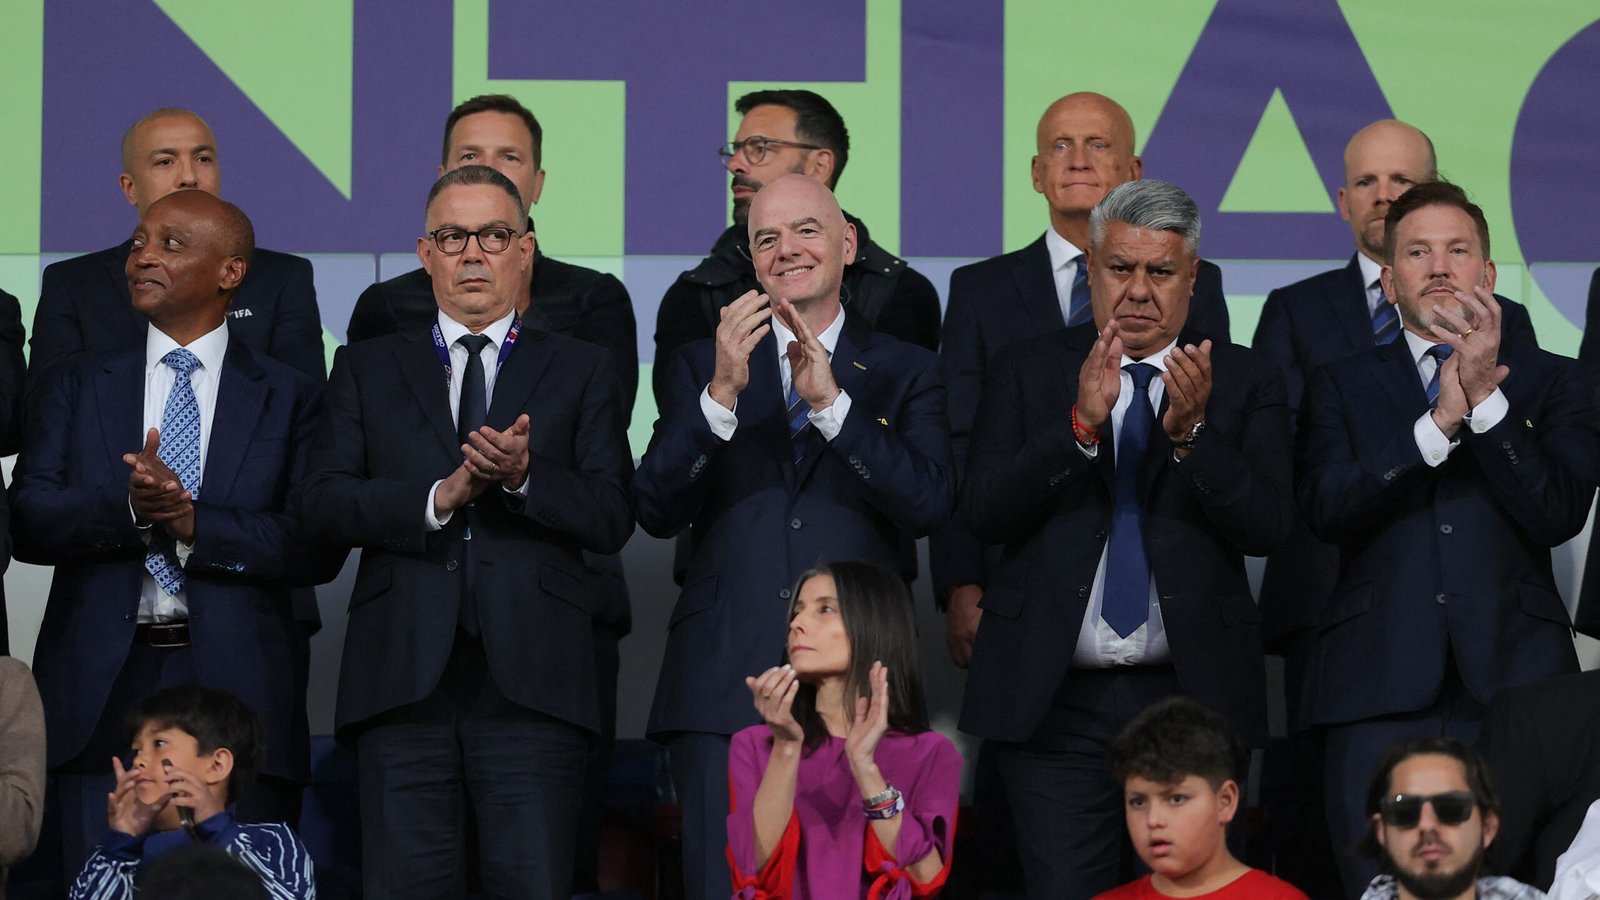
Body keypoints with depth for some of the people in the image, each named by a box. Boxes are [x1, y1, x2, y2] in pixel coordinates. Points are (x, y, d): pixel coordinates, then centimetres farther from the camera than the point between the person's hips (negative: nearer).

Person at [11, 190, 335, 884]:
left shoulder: (289, 397, 9)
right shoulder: (74, 388, 14)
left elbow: (319, 547, -2)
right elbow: (27, 523, 2)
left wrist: (194, 523, -14)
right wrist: (127, 506, -16)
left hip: (236, 691, -1)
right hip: (101, 690, 1)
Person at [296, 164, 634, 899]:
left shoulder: (580, 371, 15)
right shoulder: (367, 369, 17)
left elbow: (612, 519, 5)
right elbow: (320, 505, 5)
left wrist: (524, 476, -13)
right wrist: (437, 498, -9)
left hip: (531, 675, -1)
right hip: (405, 674, 1)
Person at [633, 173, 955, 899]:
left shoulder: (903, 372, 11)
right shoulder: (703, 365, 12)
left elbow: (931, 505, -6)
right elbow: (656, 511, -1)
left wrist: (831, 401, -16)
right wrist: (722, 393, -16)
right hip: (724, 691, 0)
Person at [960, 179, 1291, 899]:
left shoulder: (1244, 380, 6)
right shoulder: (1028, 372, 8)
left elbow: (1266, 526, -6)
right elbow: (985, 513, -5)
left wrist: (1191, 432, -21)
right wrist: (1081, 422, -18)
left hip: (1191, 700, 0)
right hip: (1054, 703, 0)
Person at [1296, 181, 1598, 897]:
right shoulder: (1342, 386, 16)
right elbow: (1324, 508, -2)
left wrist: (1486, 398, -10)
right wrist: (1440, 422, -10)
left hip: (1514, 683, 0)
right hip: (1381, 694, 0)